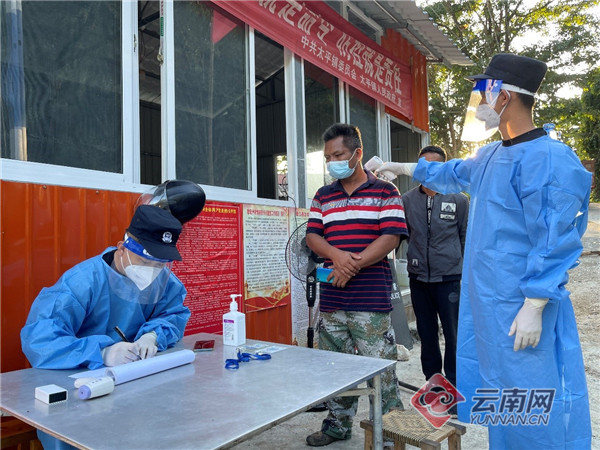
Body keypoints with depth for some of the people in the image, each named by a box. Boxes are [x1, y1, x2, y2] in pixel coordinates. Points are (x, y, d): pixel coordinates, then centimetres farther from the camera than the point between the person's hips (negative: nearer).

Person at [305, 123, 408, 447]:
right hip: (331, 299, 5)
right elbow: (312, 236, 6)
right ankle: (338, 424, 33)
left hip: (371, 300, -4)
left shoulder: (385, 192, 1)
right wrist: (337, 255, -14)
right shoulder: (322, 196, 14)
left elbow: (392, 237, -9)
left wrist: (354, 265, -15)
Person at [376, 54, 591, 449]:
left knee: (535, 411, 2)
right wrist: (401, 168, 36)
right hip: (485, 304, 9)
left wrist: (533, 308, -20)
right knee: (502, 402, 20)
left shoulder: (548, 158, -17)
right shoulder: (490, 156, 11)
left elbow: (555, 243, -19)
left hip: (521, 310, -9)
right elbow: (452, 174, 30)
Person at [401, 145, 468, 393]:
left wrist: (468, 275, 6)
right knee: (427, 334, 13)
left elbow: (467, 239, 7)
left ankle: (453, 385, 21)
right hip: (418, 278, 2)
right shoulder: (407, 200, 5)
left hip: (449, 277, -2)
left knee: (453, 334, 4)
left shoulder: (458, 200, 2)